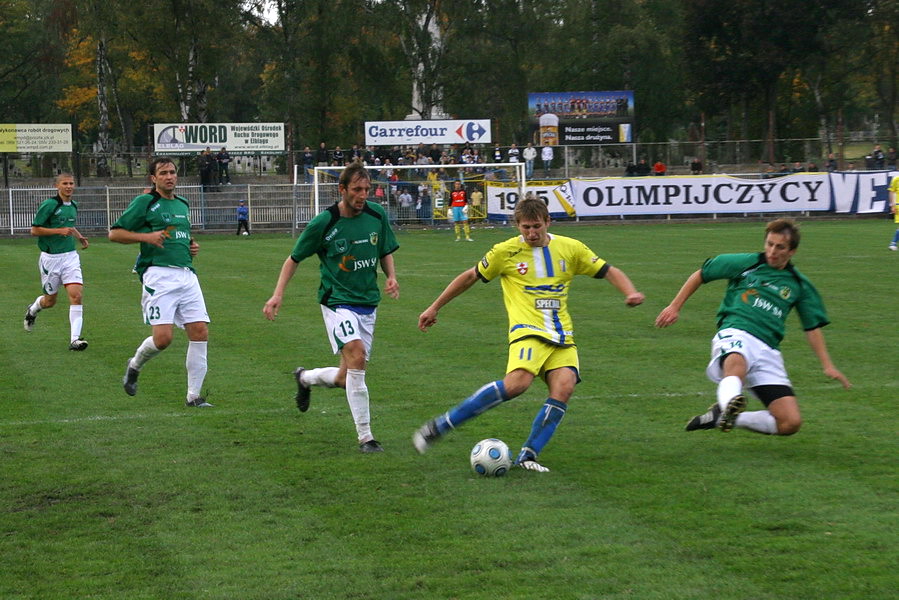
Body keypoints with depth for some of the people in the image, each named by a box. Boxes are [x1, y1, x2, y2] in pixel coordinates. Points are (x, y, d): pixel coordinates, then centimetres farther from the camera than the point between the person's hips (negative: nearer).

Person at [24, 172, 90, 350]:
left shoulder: (73, 206, 9)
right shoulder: (49, 205, -12)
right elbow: (34, 230, -13)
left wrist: (79, 237, 11)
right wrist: (59, 231, -21)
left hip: (70, 256, 5)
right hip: (51, 257, -5)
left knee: (76, 295, -13)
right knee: (50, 300, 9)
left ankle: (75, 339, -14)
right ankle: (32, 310, 45)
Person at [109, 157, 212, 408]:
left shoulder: (182, 204, 21)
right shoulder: (145, 202, 1)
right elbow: (114, 233, 0)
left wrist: (193, 245, 16)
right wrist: (146, 237, -13)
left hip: (187, 273, 6)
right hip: (159, 274, -6)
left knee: (200, 331, -5)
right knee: (163, 337, -14)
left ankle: (194, 396, 3)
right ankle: (135, 365, 19)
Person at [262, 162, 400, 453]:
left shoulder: (377, 214, 0)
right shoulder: (323, 223, -11)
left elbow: (386, 252, 15)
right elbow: (294, 258, 0)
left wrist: (391, 277, -4)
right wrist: (278, 295, -9)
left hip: (368, 303, 5)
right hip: (337, 301, -5)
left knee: (346, 378, 8)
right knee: (356, 356, -26)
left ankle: (305, 377, 42)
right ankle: (365, 437, -21)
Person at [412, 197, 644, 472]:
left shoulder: (570, 248, 9)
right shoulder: (506, 251, 3)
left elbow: (609, 271, 15)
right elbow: (470, 277, 14)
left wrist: (630, 292, -5)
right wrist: (434, 308, 17)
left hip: (563, 336, 4)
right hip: (528, 330, -4)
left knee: (564, 387, -23)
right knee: (517, 382, -30)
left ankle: (527, 456, -16)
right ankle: (439, 426, -25)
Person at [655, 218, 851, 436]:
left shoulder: (799, 285, 17)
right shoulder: (744, 263, 10)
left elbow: (812, 327, 24)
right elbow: (700, 275, 20)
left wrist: (827, 365, 16)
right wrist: (675, 307, 18)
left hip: (768, 351, 4)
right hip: (734, 335, -4)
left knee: (790, 423, -12)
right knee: (737, 362, -44)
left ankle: (721, 417, 0)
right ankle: (729, 404, -74)